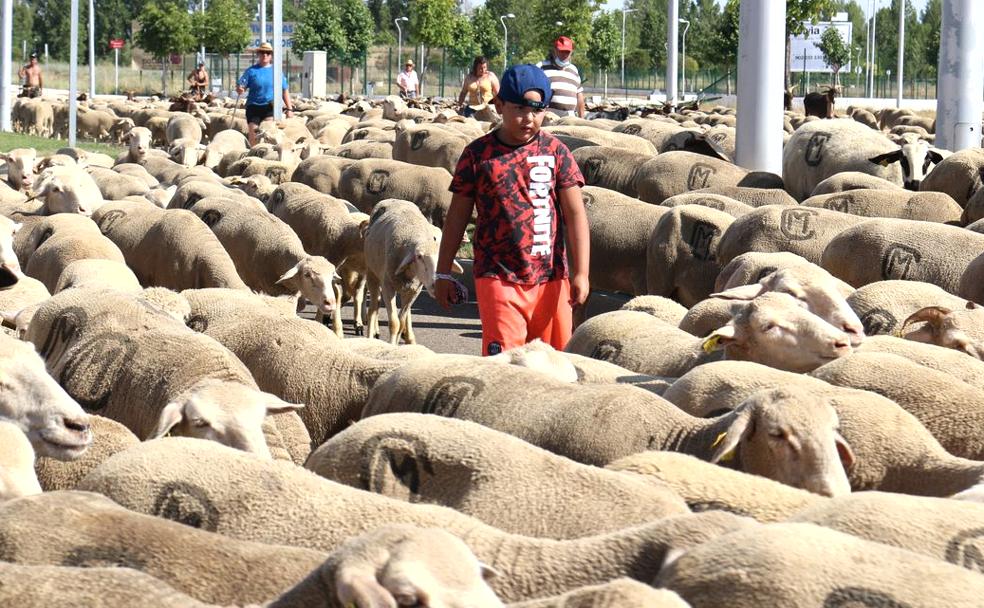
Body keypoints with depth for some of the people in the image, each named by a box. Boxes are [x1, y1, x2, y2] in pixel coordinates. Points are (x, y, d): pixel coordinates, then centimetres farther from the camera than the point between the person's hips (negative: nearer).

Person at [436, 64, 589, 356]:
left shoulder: (555, 151, 3)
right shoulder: (478, 154, 0)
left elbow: (575, 213, 2)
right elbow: (458, 215, 7)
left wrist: (580, 272, -5)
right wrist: (443, 273, 8)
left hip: (551, 277, 2)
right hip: (498, 277, -2)